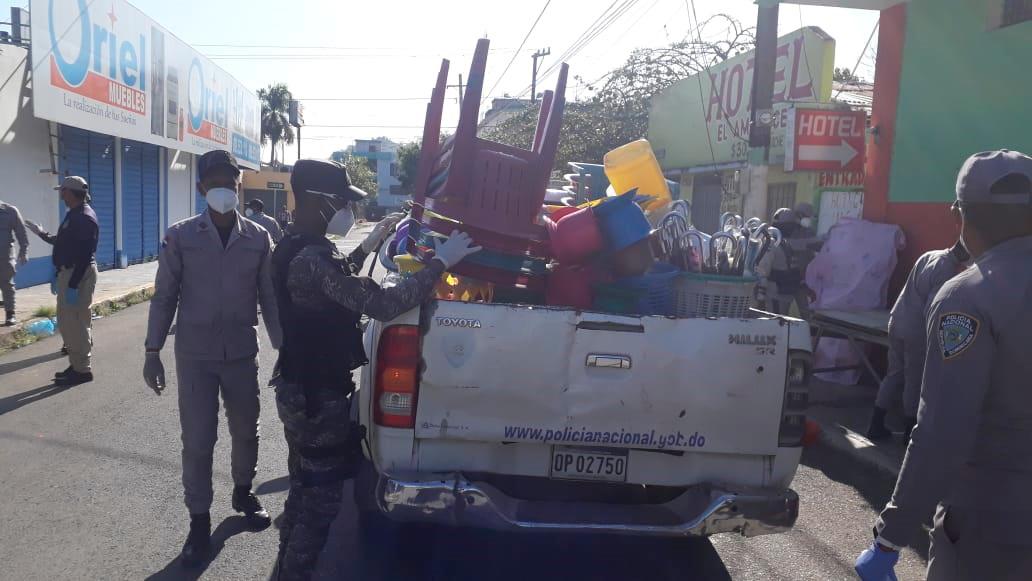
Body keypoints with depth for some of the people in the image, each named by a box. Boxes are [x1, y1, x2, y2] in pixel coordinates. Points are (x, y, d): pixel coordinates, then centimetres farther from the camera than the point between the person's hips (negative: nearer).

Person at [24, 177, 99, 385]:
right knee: (66, 322, 15)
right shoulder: (73, 214, 14)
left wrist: (73, 286, -25)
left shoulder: (85, 218, -18)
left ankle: (82, 370, 2)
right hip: (67, 272, 11)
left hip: (79, 275, -11)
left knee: (76, 323, -6)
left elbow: (84, 255, -23)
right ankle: (77, 364, 24)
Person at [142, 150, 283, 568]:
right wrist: (152, 351, -2)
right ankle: (199, 520, 18)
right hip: (194, 355, -1)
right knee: (197, 440, 2)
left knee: (245, 431, 14)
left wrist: (283, 349, 3)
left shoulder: (258, 238, -1)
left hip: (242, 353, 2)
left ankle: (243, 492, 39)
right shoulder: (180, 236, -5)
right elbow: (164, 297, -1)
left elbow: (269, 298, 4)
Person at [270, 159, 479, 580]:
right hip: (319, 395, -10)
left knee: (303, 490, 24)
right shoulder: (314, 260, -26)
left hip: (298, 387, 10)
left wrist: (368, 246, 17)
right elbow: (383, 305, -34)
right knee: (320, 501, 4)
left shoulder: (294, 249, 6)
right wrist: (441, 261, -29)